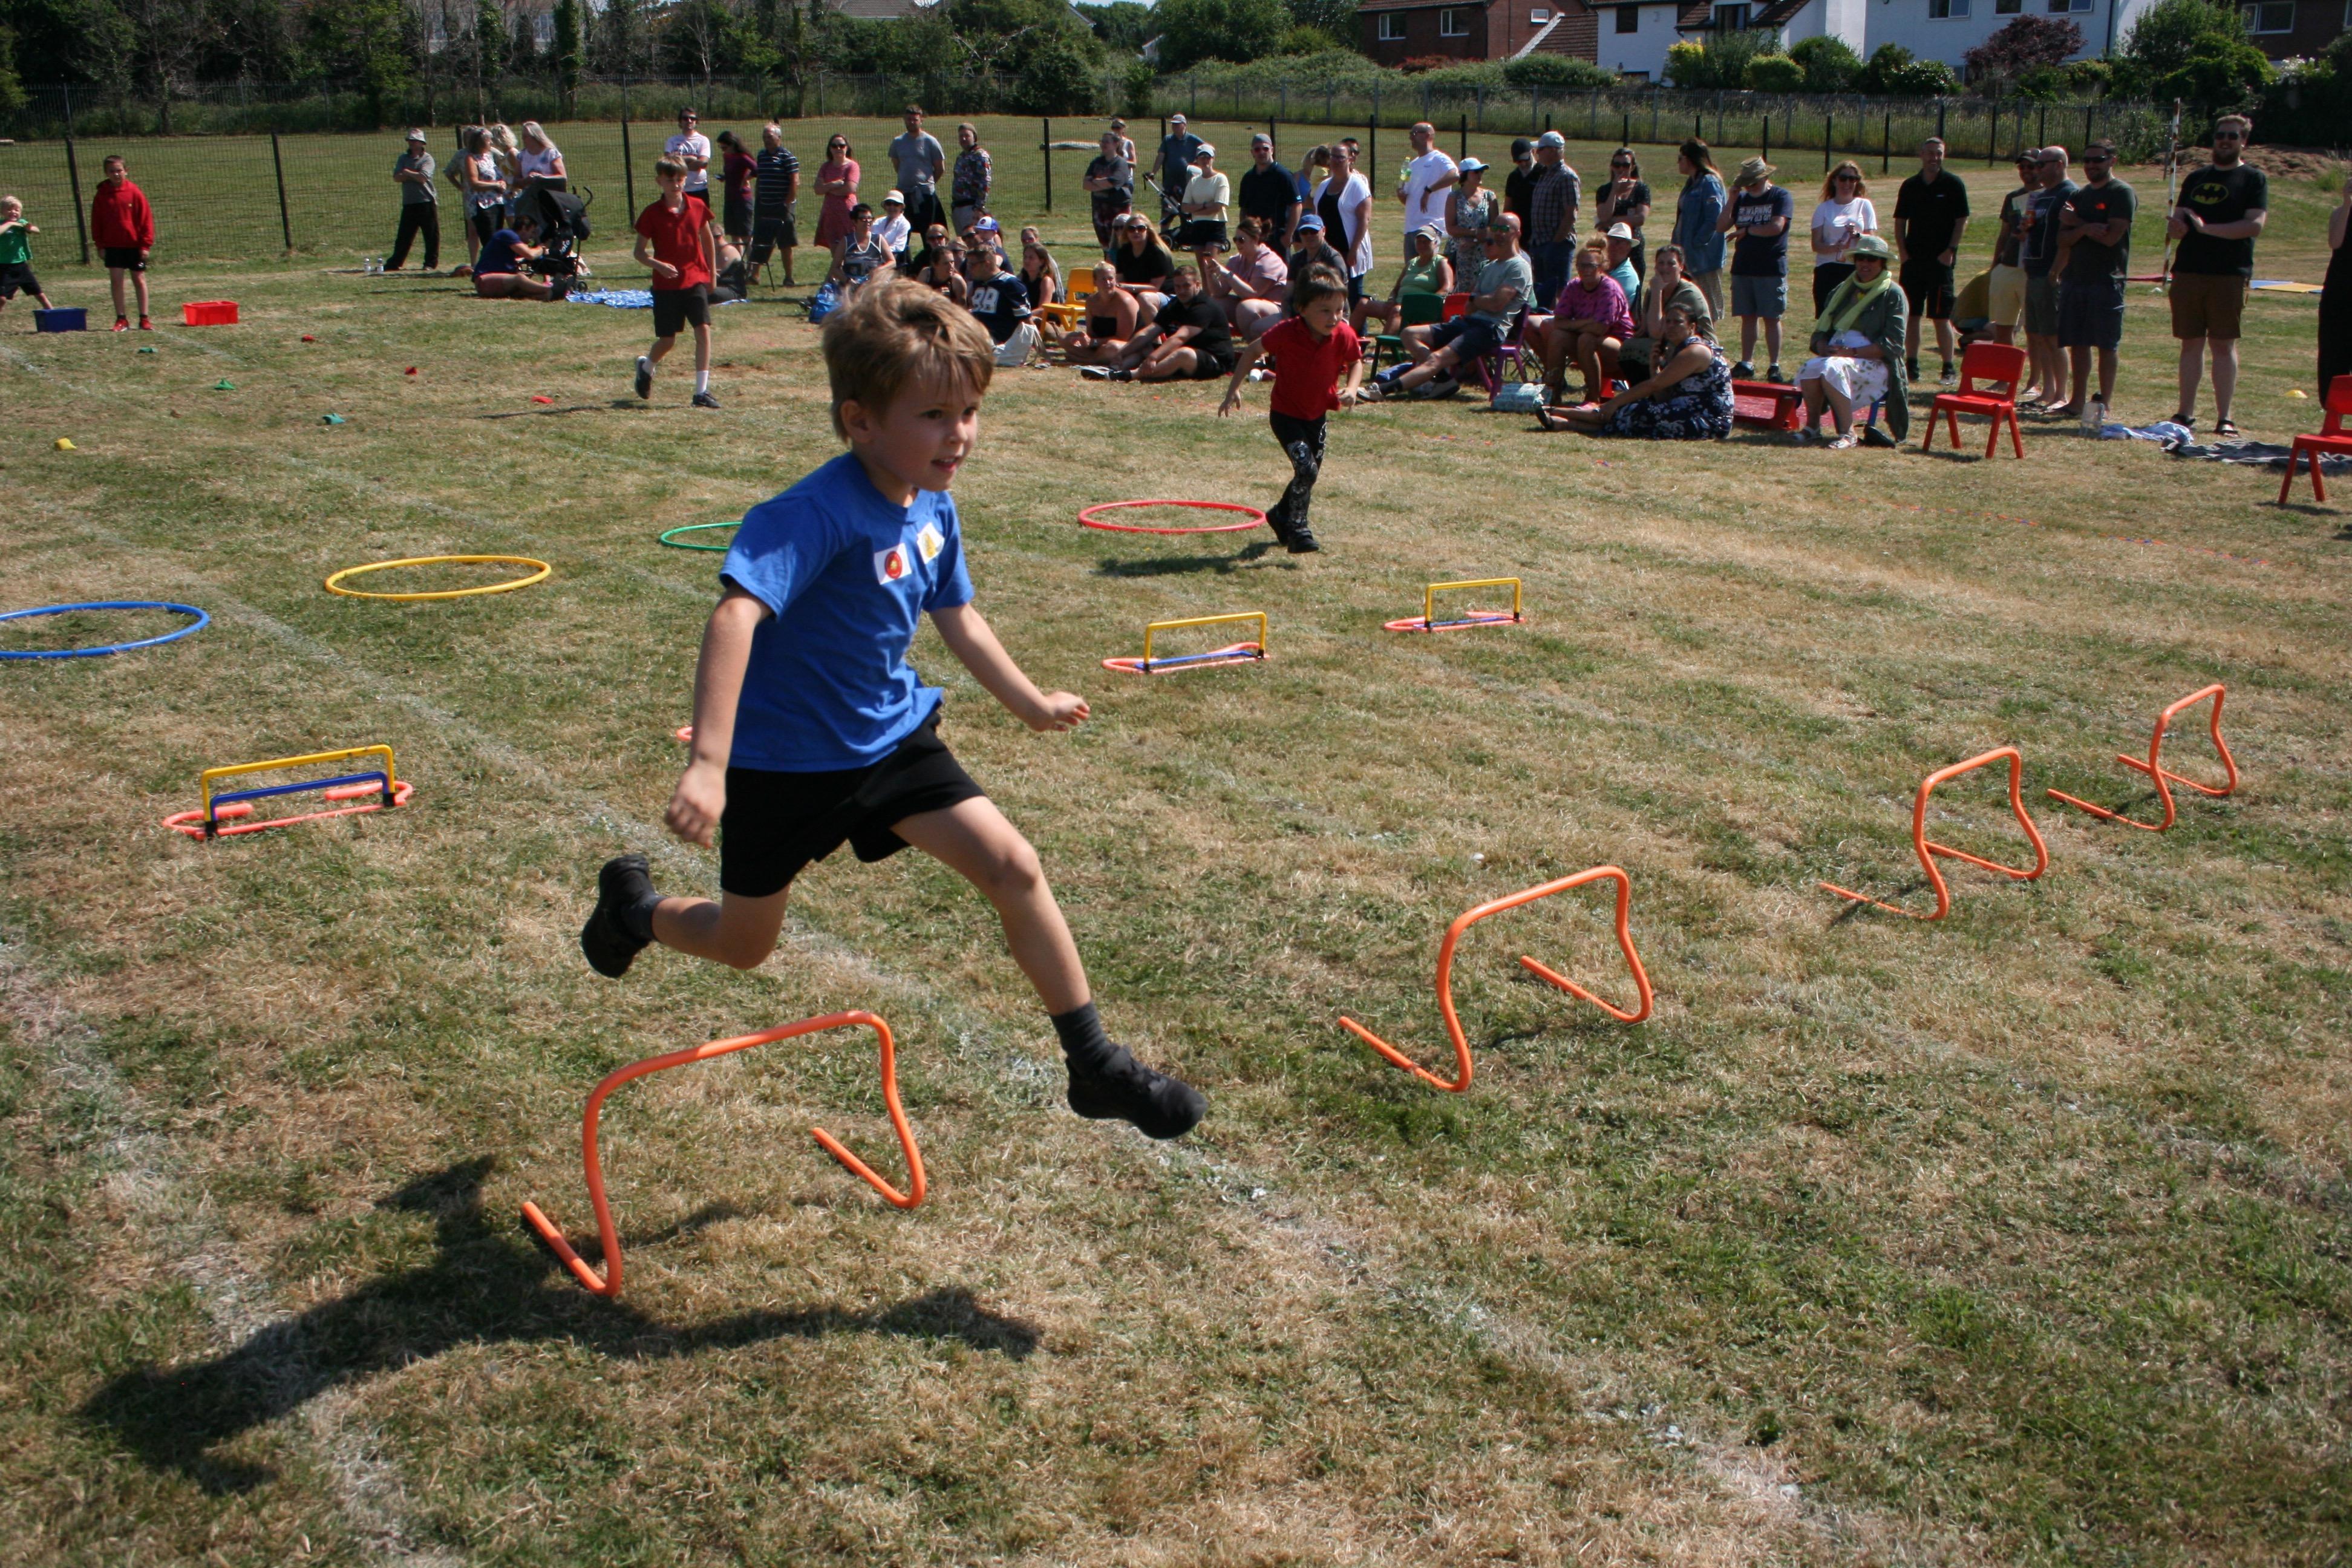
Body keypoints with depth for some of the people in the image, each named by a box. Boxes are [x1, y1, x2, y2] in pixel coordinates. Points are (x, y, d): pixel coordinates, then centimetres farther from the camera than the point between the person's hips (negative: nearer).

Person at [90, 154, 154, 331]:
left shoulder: (134, 193, -5)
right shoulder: (101, 195, 1)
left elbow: (146, 218, -3)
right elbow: (96, 222, 6)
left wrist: (145, 244, -6)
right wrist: (100, 245, 0)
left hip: (134, 245, -2)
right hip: (112, 245, 2)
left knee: (139, 280, 6)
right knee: (115, 280, -1)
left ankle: (144, 319, 12)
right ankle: (121, 319, 4)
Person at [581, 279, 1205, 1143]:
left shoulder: (933, 507, -3)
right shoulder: (820, 513, -29)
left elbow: (956, 616, 14)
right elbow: (736, 616, -39)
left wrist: (1029, 701, 23)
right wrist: (708, 763, -47)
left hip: (890, 737, 6)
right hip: (782, 757, -6)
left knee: (1011, 863, -7)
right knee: (743, 945, 12)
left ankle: (1095, 1065, 3)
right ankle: (634, 906, 48)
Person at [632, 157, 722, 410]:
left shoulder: (697, 206, 1)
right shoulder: (652, 214, -7)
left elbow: (708, 237, 18)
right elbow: (639, 253, -5)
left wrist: (712, 271, 19)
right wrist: (658, 265, -24)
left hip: (696, 280, 2)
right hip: (666, 285, -2)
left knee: (703, 330, -13)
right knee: (668, 340, 4)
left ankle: (702, 392, -9)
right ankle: (646, 367, 38)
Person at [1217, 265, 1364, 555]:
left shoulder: (1344, 336, -16)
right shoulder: (1286, 332, -24)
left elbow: (1356, 362, 4)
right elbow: (1252, 352, -9)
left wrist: (1352, 388, -16)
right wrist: (1234, 389, -12)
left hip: (1318, 415, 5)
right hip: (1285, 414, -5)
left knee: (1310, 473, 16)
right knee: (1306, 467, -21)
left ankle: (1281, 515, 42)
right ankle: (1297, 530, -8)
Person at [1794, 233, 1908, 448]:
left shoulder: (1893, 294, 0)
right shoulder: (1844, 290, 19)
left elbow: (1893, 344, -9)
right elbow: (1821, 329, 17)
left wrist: (1853, 352, -19)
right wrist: (1824, 347, -7)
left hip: (1876, 364, -5)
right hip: (1837, 355, 5)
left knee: (1832, 369, -35)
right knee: (1811, 368, -29)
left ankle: (1847, 433, -26)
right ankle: (1812, 425, -11)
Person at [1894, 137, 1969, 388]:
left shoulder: (1953, 184, -1)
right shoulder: (1910, 186, 10)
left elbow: (1962, 221, -2)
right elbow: (1900, 221, 14)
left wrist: (1951, 250, -11)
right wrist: (1902, 250, 2)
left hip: (1940, 260, -4)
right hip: (1913, 259, 4)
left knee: (1941, 317, -4)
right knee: (1911, 315, 5)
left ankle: (1949, 368, 3)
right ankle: (1912, 366, 13)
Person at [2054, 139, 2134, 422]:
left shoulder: (2122, 194, -5)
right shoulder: (2078, 195, 16)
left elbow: (2111, 236, -16)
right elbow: (2064, 240, 7)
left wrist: (2076, 222, -5)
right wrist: (2085, 229, -13)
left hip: (2107, 280, -6)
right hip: (2074, 278, 6)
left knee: (2106, 346, -2)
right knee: (2077, 344, 8)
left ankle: (2105, 405, 2)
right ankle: (2078, 403, 14)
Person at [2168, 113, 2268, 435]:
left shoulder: (2254, 179, 2)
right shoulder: (2196, 179, 17)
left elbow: (2255, 224, -10)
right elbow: (2177, 225, 18)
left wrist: (2206, 227, -17)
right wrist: (2175, 226, -7)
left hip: (2229, 275, -4)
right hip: (2188, 272, 4)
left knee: (2224, 345, -4)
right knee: (2191, 343, 6)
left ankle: (2224, 417, -1)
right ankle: (2186, 412, 11)